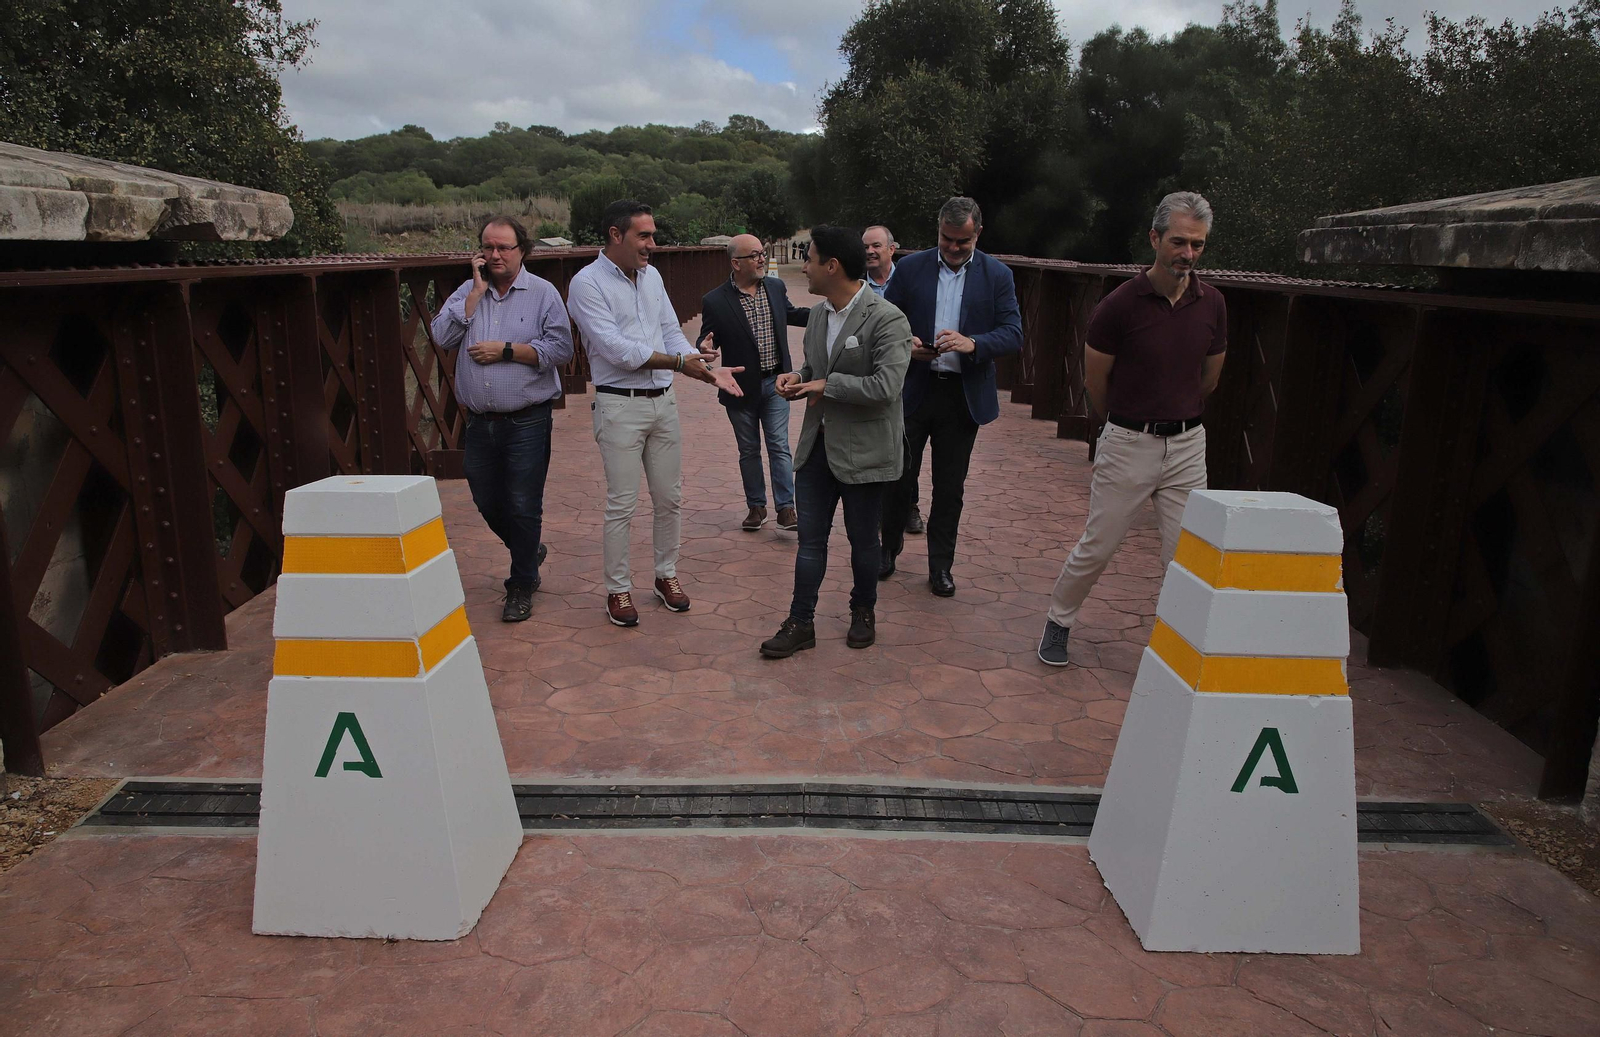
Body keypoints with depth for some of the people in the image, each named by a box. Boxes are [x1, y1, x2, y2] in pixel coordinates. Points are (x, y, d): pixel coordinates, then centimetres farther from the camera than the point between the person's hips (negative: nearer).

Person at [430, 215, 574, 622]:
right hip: (479, 421, 5)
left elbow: (560, 348, -10)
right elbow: (442, 336, -5)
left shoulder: (542, 293, 0)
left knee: (523, 508, 0)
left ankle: (521, 586, 15)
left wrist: (507, 350, -13)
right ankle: (530, 552, 41)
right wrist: (477, 291, -6)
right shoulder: (468, 291, 10)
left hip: (526, 422, -4)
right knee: (487, 503, 15)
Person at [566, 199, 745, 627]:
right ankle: (618, 589, 14)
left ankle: (666, 575, 28)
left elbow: (671, 333, 9)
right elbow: (616, 348, -18)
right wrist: (679, 361, -20)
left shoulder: (652, 276, 12)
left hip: (663, 401, 6)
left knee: (670, 498, 12)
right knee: (621, 505, 0)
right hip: (620, 405, -6)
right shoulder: (587, 282, -10)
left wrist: (709, 369, -8)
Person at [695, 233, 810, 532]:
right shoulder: (715, 301, -12)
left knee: (779, 446, 0)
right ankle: (757, 506, 24)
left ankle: (786, 508, 5)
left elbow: (790, 313, 21)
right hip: (742, 388, -2)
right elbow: (706, 342, -6)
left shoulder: (776, 287, 1)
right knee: (749, 451, 11)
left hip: (774, 383, 2)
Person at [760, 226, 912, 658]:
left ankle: (863, 613, 34)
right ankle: (801, 623, 18)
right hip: (817, 444, 6)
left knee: (863, 540, 12)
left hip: (863, 450, -6)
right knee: (810, 538, 9)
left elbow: (886, 387, -26)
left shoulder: (886, 320, -18)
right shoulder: (818, 314, 7)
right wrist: (797, 377, -1)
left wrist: (826, 385, -18)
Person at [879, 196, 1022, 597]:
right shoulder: (910, 268, 2)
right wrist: (905, 344, -17)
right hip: (913, 389, 0)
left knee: (950, 487, 9)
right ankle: (889, 547, 30)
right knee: (899, 477, 8)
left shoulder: (997, 275, 1)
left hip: (965, 395, 0)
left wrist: (972, 344, -24)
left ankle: (941, 565, 23)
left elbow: (1013, 334, -5)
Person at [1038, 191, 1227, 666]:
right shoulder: (1120, 304, -13)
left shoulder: (1211, 304, -1)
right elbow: (1095, 381, -1)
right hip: (1127, 444, -3)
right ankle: (1058, 621, 28)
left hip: (1188, 444, 3)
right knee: (1095, 548, 6)